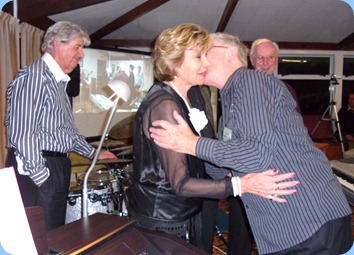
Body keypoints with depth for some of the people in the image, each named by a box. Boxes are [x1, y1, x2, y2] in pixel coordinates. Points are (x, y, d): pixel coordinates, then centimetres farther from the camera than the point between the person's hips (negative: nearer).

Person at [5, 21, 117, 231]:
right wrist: (41, 177, -18)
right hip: (39, 170, -10)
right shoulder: (34, 76, -12)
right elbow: (22, 133, -19)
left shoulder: (58, 82, 19)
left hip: (58, 167, 10)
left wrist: (93, 153, 25)